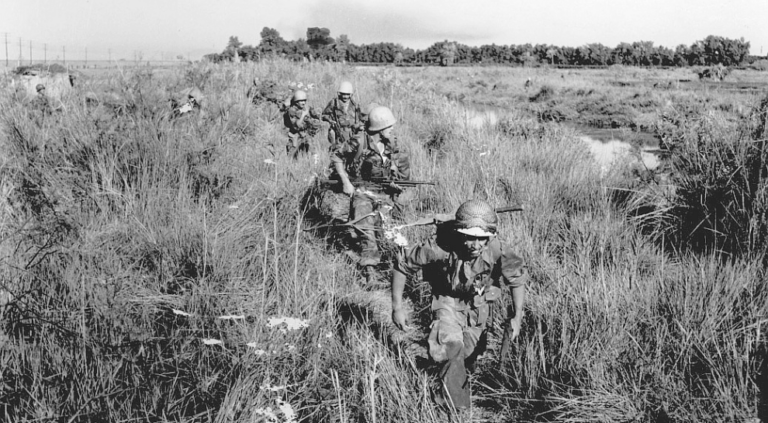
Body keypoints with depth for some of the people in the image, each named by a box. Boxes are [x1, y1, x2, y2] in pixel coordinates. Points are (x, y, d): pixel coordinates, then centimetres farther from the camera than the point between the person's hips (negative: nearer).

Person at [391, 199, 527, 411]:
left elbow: (518, 278, -13)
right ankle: (456, 407, -6)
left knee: (469, 356, 16)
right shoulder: (439, 247, -37)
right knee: (451, 345, -26)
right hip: (448, 301, -2)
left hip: (478, 306, 2)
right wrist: (397, 307, -19)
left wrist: (517, 316, -19)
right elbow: (402, 265, -23)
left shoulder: (497, 250, -32)